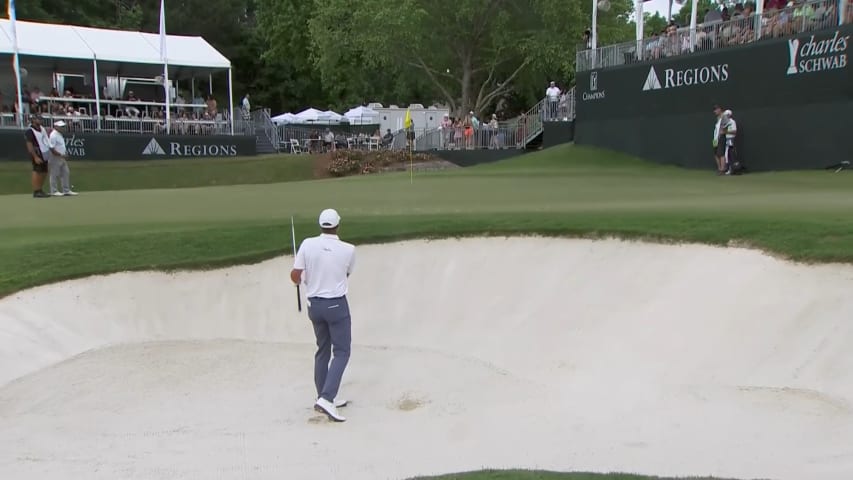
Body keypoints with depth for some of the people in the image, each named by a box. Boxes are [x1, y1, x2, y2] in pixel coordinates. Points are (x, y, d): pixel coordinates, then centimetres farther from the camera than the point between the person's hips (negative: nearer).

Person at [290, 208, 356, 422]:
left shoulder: (307, 244, -8)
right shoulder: (348, 250, -11)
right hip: (337, 305, -4)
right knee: (341, 352, 2)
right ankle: (326, 399, -12)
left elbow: (295, 276, -7)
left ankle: (324, 398, 22)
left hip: (315, 304, 4)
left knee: (322, 351, 16)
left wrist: (304, 279, 15)